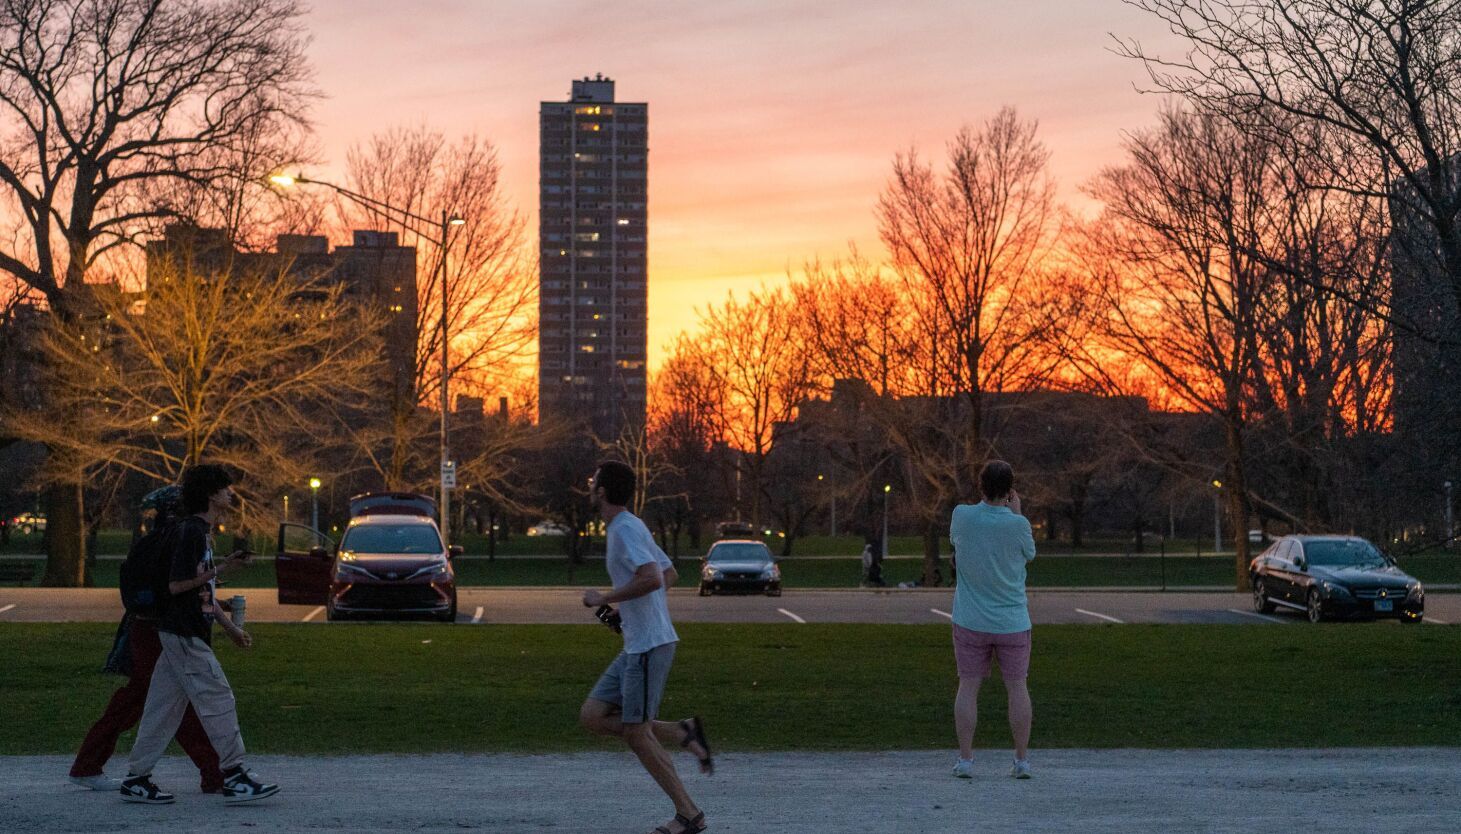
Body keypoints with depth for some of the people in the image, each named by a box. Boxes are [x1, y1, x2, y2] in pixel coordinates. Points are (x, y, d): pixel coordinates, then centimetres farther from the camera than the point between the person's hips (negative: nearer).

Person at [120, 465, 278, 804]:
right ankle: (234, 777, -5)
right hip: (185, 635, -10)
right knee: (217, 700, -7)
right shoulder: (190, 531, -14)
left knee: (164, 707, 10)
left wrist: (230, 627, 24)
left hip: (180, 634, 10)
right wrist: (220, 569, -15)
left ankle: (136, 779, 12)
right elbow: (177, 584, -20)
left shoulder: (202, 532, 18)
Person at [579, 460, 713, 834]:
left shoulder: (626, 529, -14)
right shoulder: (631, 528, 16)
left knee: (636, 733, -4)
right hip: (636, 646, 10)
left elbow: (652, 578, -29)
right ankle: (683, 734, 8)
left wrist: (605, 599, -17)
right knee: (592, 716, 8)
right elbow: (670, 575, 24)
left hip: (650, 646, -10)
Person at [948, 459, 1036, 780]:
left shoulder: (963, 515, -10)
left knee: (968, 687, 6)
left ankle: (965, 760, 5)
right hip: (1012, 622, -1)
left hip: (971, 621, 1)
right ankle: (1022, 761, 11)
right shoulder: (1018, 525, -15)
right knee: (1017, 688, 8)